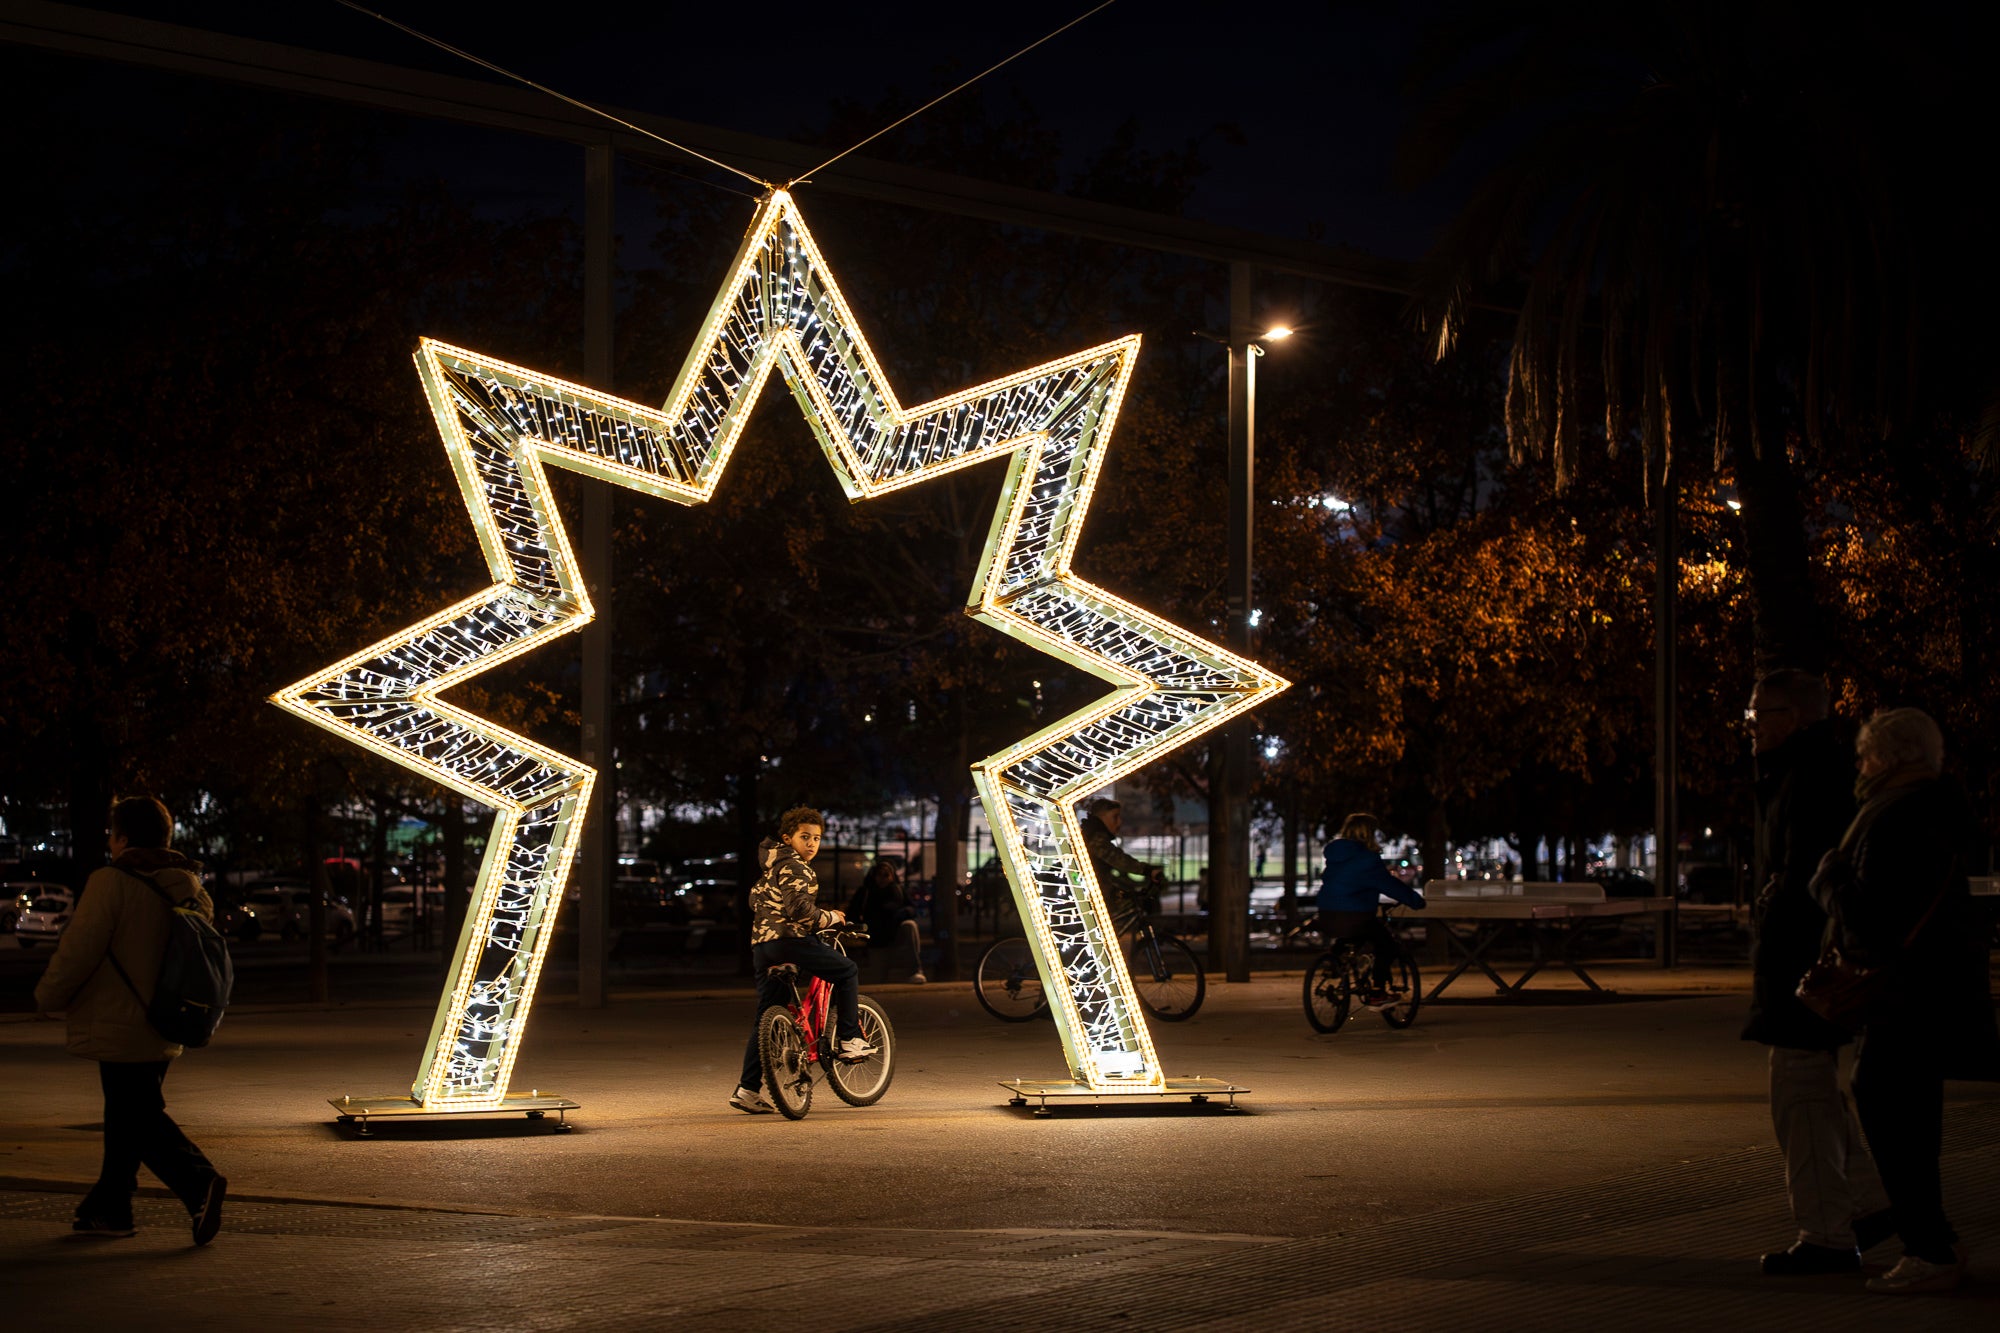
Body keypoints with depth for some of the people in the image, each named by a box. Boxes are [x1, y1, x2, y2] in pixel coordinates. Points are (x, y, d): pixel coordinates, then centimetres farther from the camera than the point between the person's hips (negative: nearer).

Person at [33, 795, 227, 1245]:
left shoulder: (112, 882, -14)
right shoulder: (189, 890, 9)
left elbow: (79, 950, -15)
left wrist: (49, 996, -1)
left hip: (119, 1026, -8)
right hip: (163, 1032, 8)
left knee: (141, 1119, -6)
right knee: (125, 1118, 17)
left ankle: (199, 1182, -23)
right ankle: (108, 1207, 23)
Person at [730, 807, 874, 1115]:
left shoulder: (769, 867, 23)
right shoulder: (794, 868, -8)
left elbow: (755, 901, 33)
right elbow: (799, 908, -21)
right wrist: (829, 917, -7)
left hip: (761, 945, 10)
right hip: (790, 941, -10)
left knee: (765, 1019, 9)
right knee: (848, 971, 5)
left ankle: (748, 1089, 5)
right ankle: (849, 1040, 3)